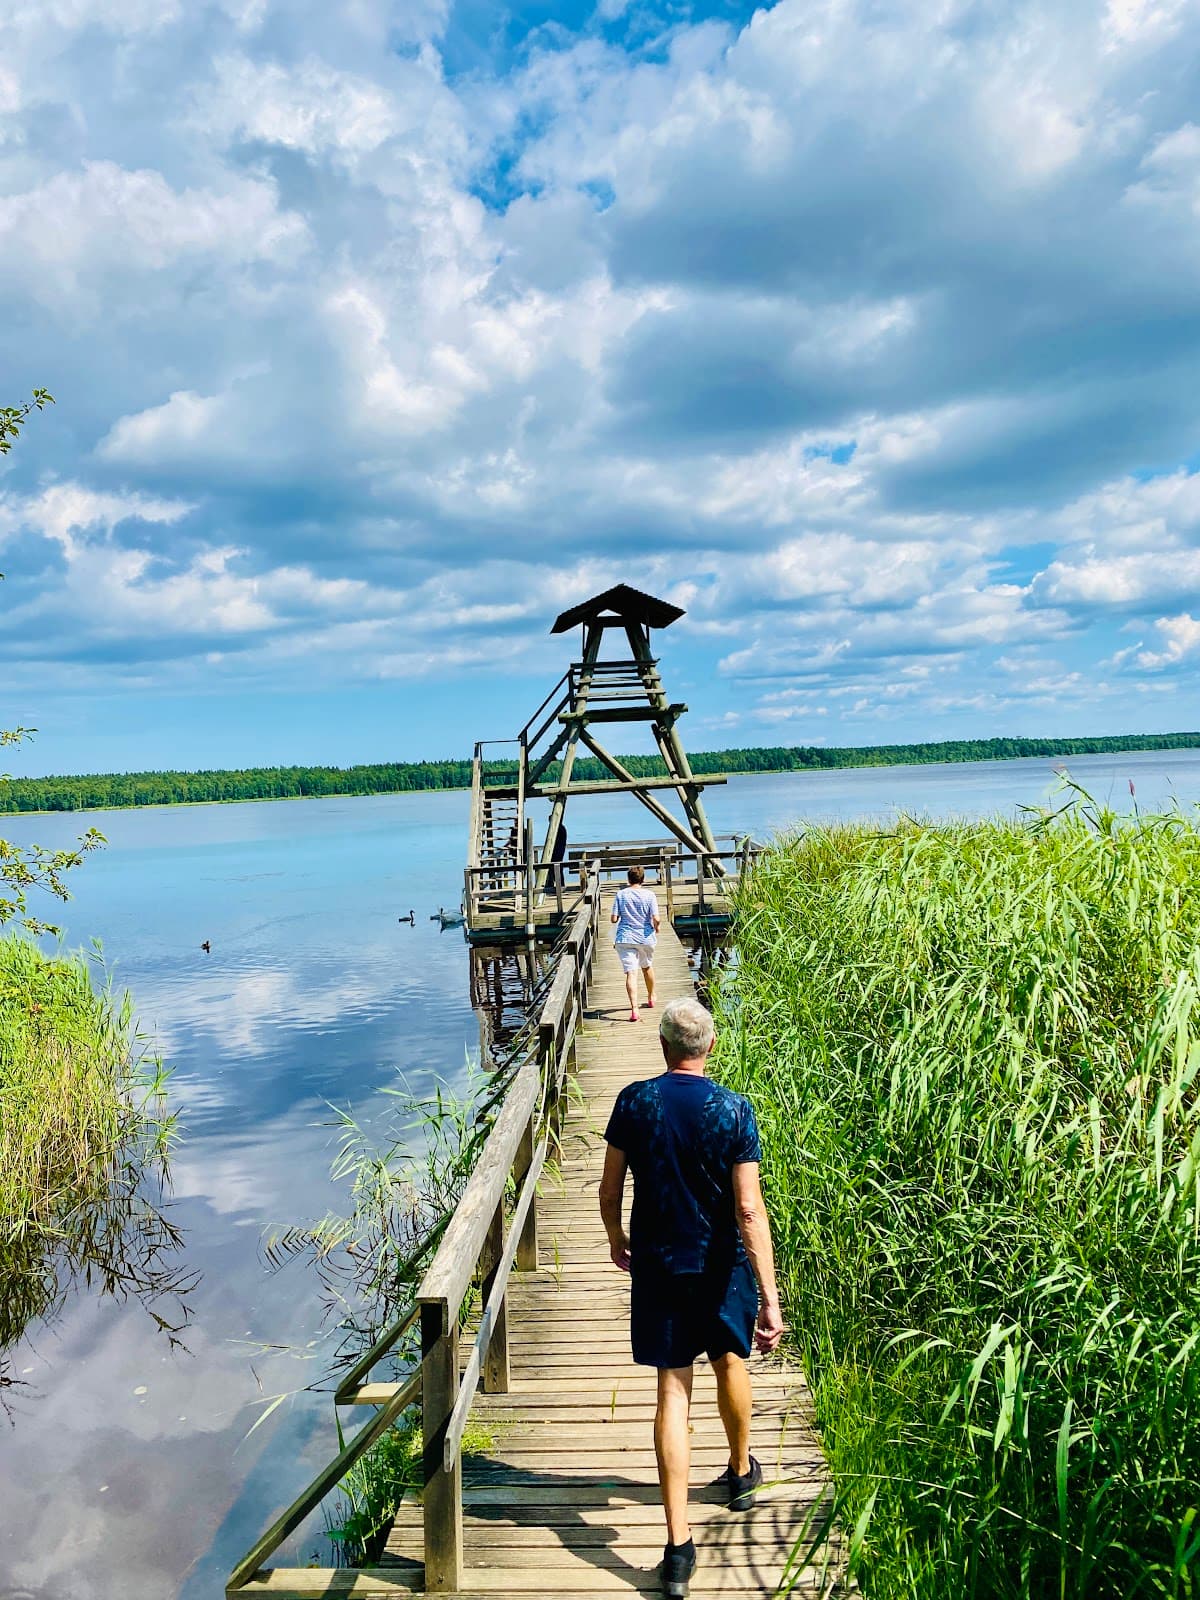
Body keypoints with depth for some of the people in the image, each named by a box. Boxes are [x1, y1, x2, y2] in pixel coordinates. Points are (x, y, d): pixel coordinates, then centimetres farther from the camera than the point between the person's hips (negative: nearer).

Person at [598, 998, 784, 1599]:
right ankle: (741, 1472, 49)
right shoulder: (733, 1109, -17)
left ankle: (678, 1545, 7)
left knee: (673, 1391, 7)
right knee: (729, 1361, 25)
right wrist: (769, 1297, -16)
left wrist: (616, 1238, 16)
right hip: (722, 1266, 0)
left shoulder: (633, 1101, -12)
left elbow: (609, 1190, -3)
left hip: (658, 1265, 0)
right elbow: (749, 1209, -19)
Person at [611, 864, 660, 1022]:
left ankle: (634, 1008, -21)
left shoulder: (620, 895, -3)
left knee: (631, 973, -7)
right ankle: (651, 998, 44)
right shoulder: (649, 895, -6)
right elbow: (656, 919, -13)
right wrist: (657, 928, 9)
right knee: (647, 967, 26)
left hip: (625, 939, -1)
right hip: (645, 938, 1)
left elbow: (613, 919, -5)